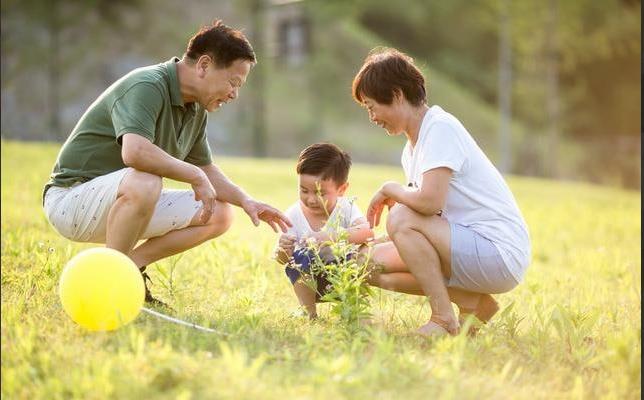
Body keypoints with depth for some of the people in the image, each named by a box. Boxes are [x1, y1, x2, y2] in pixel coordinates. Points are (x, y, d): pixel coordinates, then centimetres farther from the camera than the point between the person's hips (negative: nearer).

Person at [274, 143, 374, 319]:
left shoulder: (346, 208, -16)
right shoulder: (294, 215, -13)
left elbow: (367, 232, -37)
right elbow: (281, 259, -16)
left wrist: (331, 236, -51)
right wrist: (282, 250, -42)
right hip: (311, 279, 1)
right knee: (300, 257, -29)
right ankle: (309, 313, -11)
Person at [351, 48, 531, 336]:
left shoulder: (441, 128, -15)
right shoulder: (412, 149, 15)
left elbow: (429, 201, -29)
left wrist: (389, 189, -9)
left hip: (502, 255, -10)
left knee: (401, 218, -24)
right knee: (375, 262, 4)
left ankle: (444, 319, -15)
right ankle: (472, 301, 4)